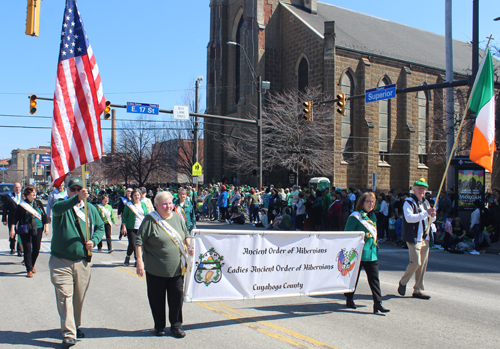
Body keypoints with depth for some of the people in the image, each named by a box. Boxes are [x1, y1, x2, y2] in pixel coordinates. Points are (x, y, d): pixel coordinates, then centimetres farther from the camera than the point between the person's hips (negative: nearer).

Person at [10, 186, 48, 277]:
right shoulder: (22, 205, -2)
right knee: (27, 249, -4)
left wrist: (46, 226, 9)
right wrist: (12, 229, -4)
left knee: (36, 248, 6)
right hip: (25, 230, -3)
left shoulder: (38, 203, 7)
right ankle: (29, 270, 4)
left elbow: (44, 215, 12)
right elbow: (16, 218, 1)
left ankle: (32, 265, 28)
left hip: (37, 229, 3)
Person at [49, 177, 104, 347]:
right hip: (61, 262, -3)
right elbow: (56, 209, -29)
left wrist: (94, 240, -5)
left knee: (79, 298, 14)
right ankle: (68, 333, -1)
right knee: (65, 296, -6)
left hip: (83, 262, 4)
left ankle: (76, 326, 33)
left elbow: (100, 227, 16)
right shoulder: (62, 205, -4)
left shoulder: (90, 208, 9)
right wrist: (77, 198, -45)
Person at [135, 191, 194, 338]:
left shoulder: (178, 218, 7)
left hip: (177, 269, 3)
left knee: (177, 296, 6)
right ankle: (159, 326, 26)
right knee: (157, 299, 9)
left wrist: (188, 246, -1)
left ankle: (176, 325, 21)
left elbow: (186, 236, 18)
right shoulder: (150, 220, -8)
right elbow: (139, 242, -9)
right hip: (156, 269, -3)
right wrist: (139, 261, -15)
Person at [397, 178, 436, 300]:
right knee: (416, 262, -13)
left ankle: (418, 290, 15)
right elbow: (409, 218, -20)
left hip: (425, 238, 7)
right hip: (414, 237, -7)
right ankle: (403, 282, 10)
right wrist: (425, 213, -23)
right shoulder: (409, 202, -6)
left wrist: (433, 216, 1)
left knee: (423, 264, 6)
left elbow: (431, 220, 25)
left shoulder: (425, 203, 18)